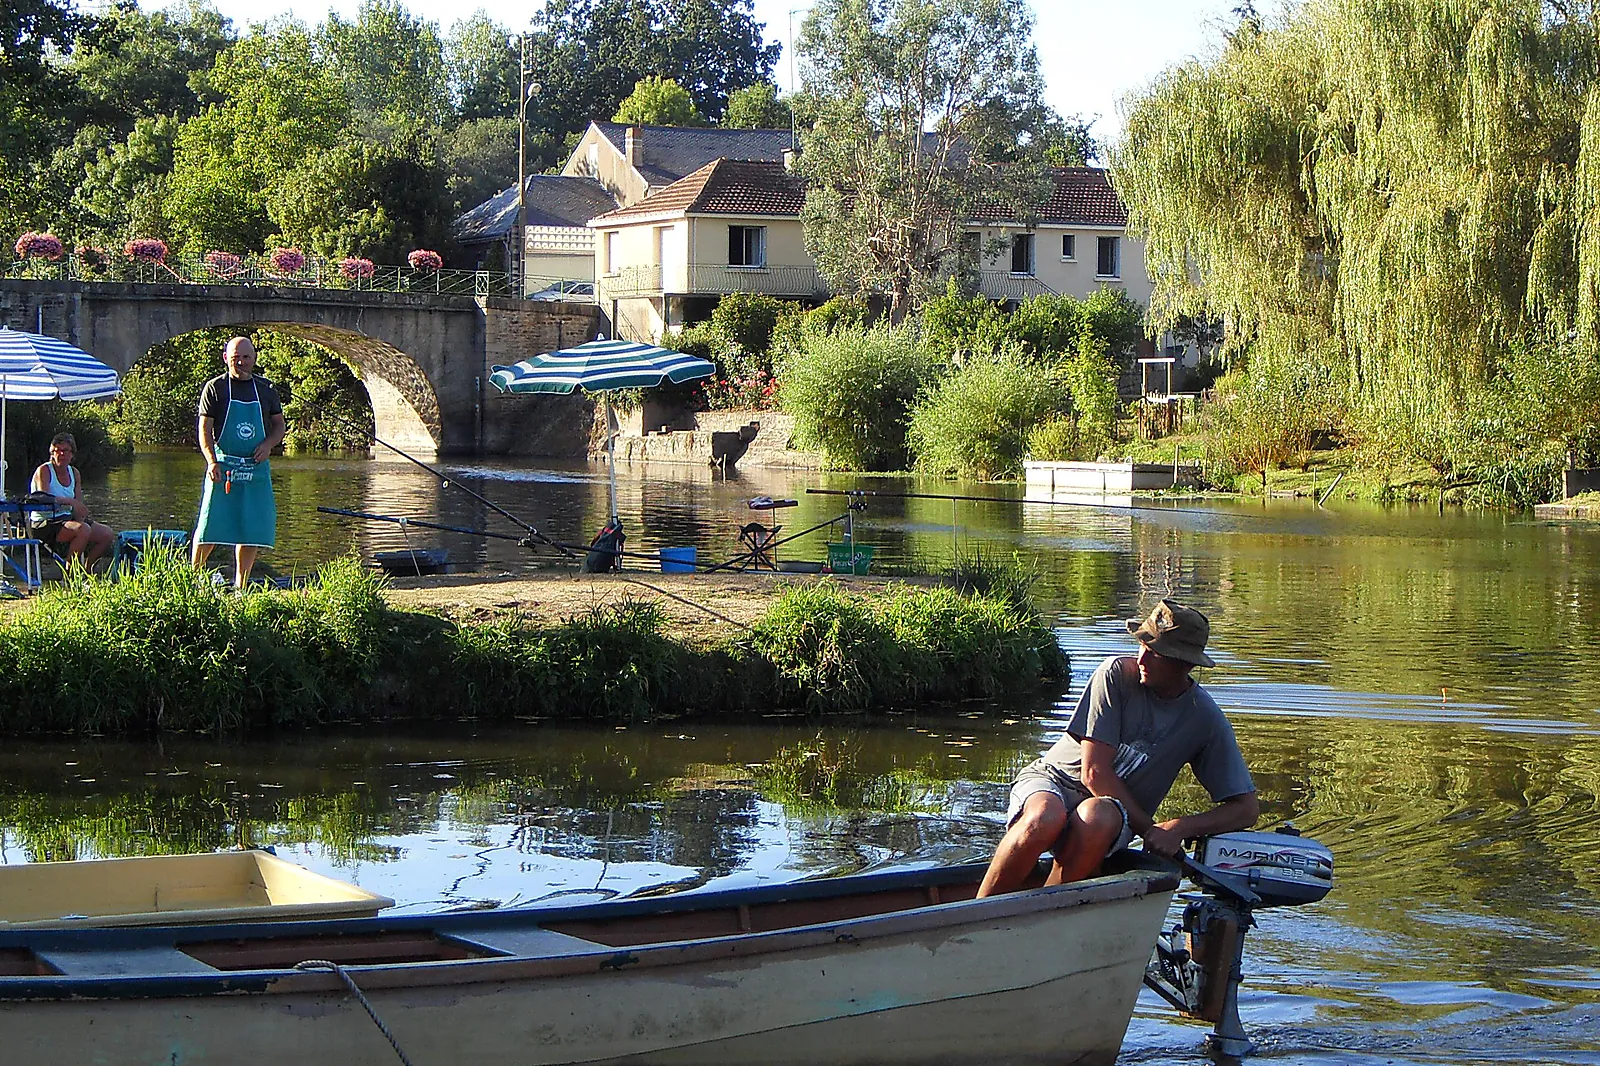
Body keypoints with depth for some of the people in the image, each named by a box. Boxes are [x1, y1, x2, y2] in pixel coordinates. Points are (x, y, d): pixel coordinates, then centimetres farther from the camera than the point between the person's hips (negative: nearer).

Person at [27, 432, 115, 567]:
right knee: (83, 529, -32)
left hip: (67, 519, 7)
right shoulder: (44, 470, -8)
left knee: (107, 534, -5)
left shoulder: (74, 473, 11)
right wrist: (70, 501, -34)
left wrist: (81, 515, -14)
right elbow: (44, 498, -25)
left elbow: (79, 508, 7)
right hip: (44, 524, -7)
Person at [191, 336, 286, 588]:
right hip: (223, 467, -3)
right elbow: (205, 428, -4)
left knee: (252, 529, 3)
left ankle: (240, 586, 11)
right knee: (210, 527, -4)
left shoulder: (265, 389, 10)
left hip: (256, 468, 3)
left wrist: (268, 444, -5)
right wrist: (212, 461, -18)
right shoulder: (214, 388, 1)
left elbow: (280, 425, 17)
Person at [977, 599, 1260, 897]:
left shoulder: (1206, 719, -4)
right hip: (1052, 781, -1)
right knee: (1045, 819, -40)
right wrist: (1150, 829, -12)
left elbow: (1246, 808, -2)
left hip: (1118, 812, 1)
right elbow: (1094, 773, -13)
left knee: (1098, 818, -38)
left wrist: (1178, 828, -18)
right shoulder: (1117, 673, -11)